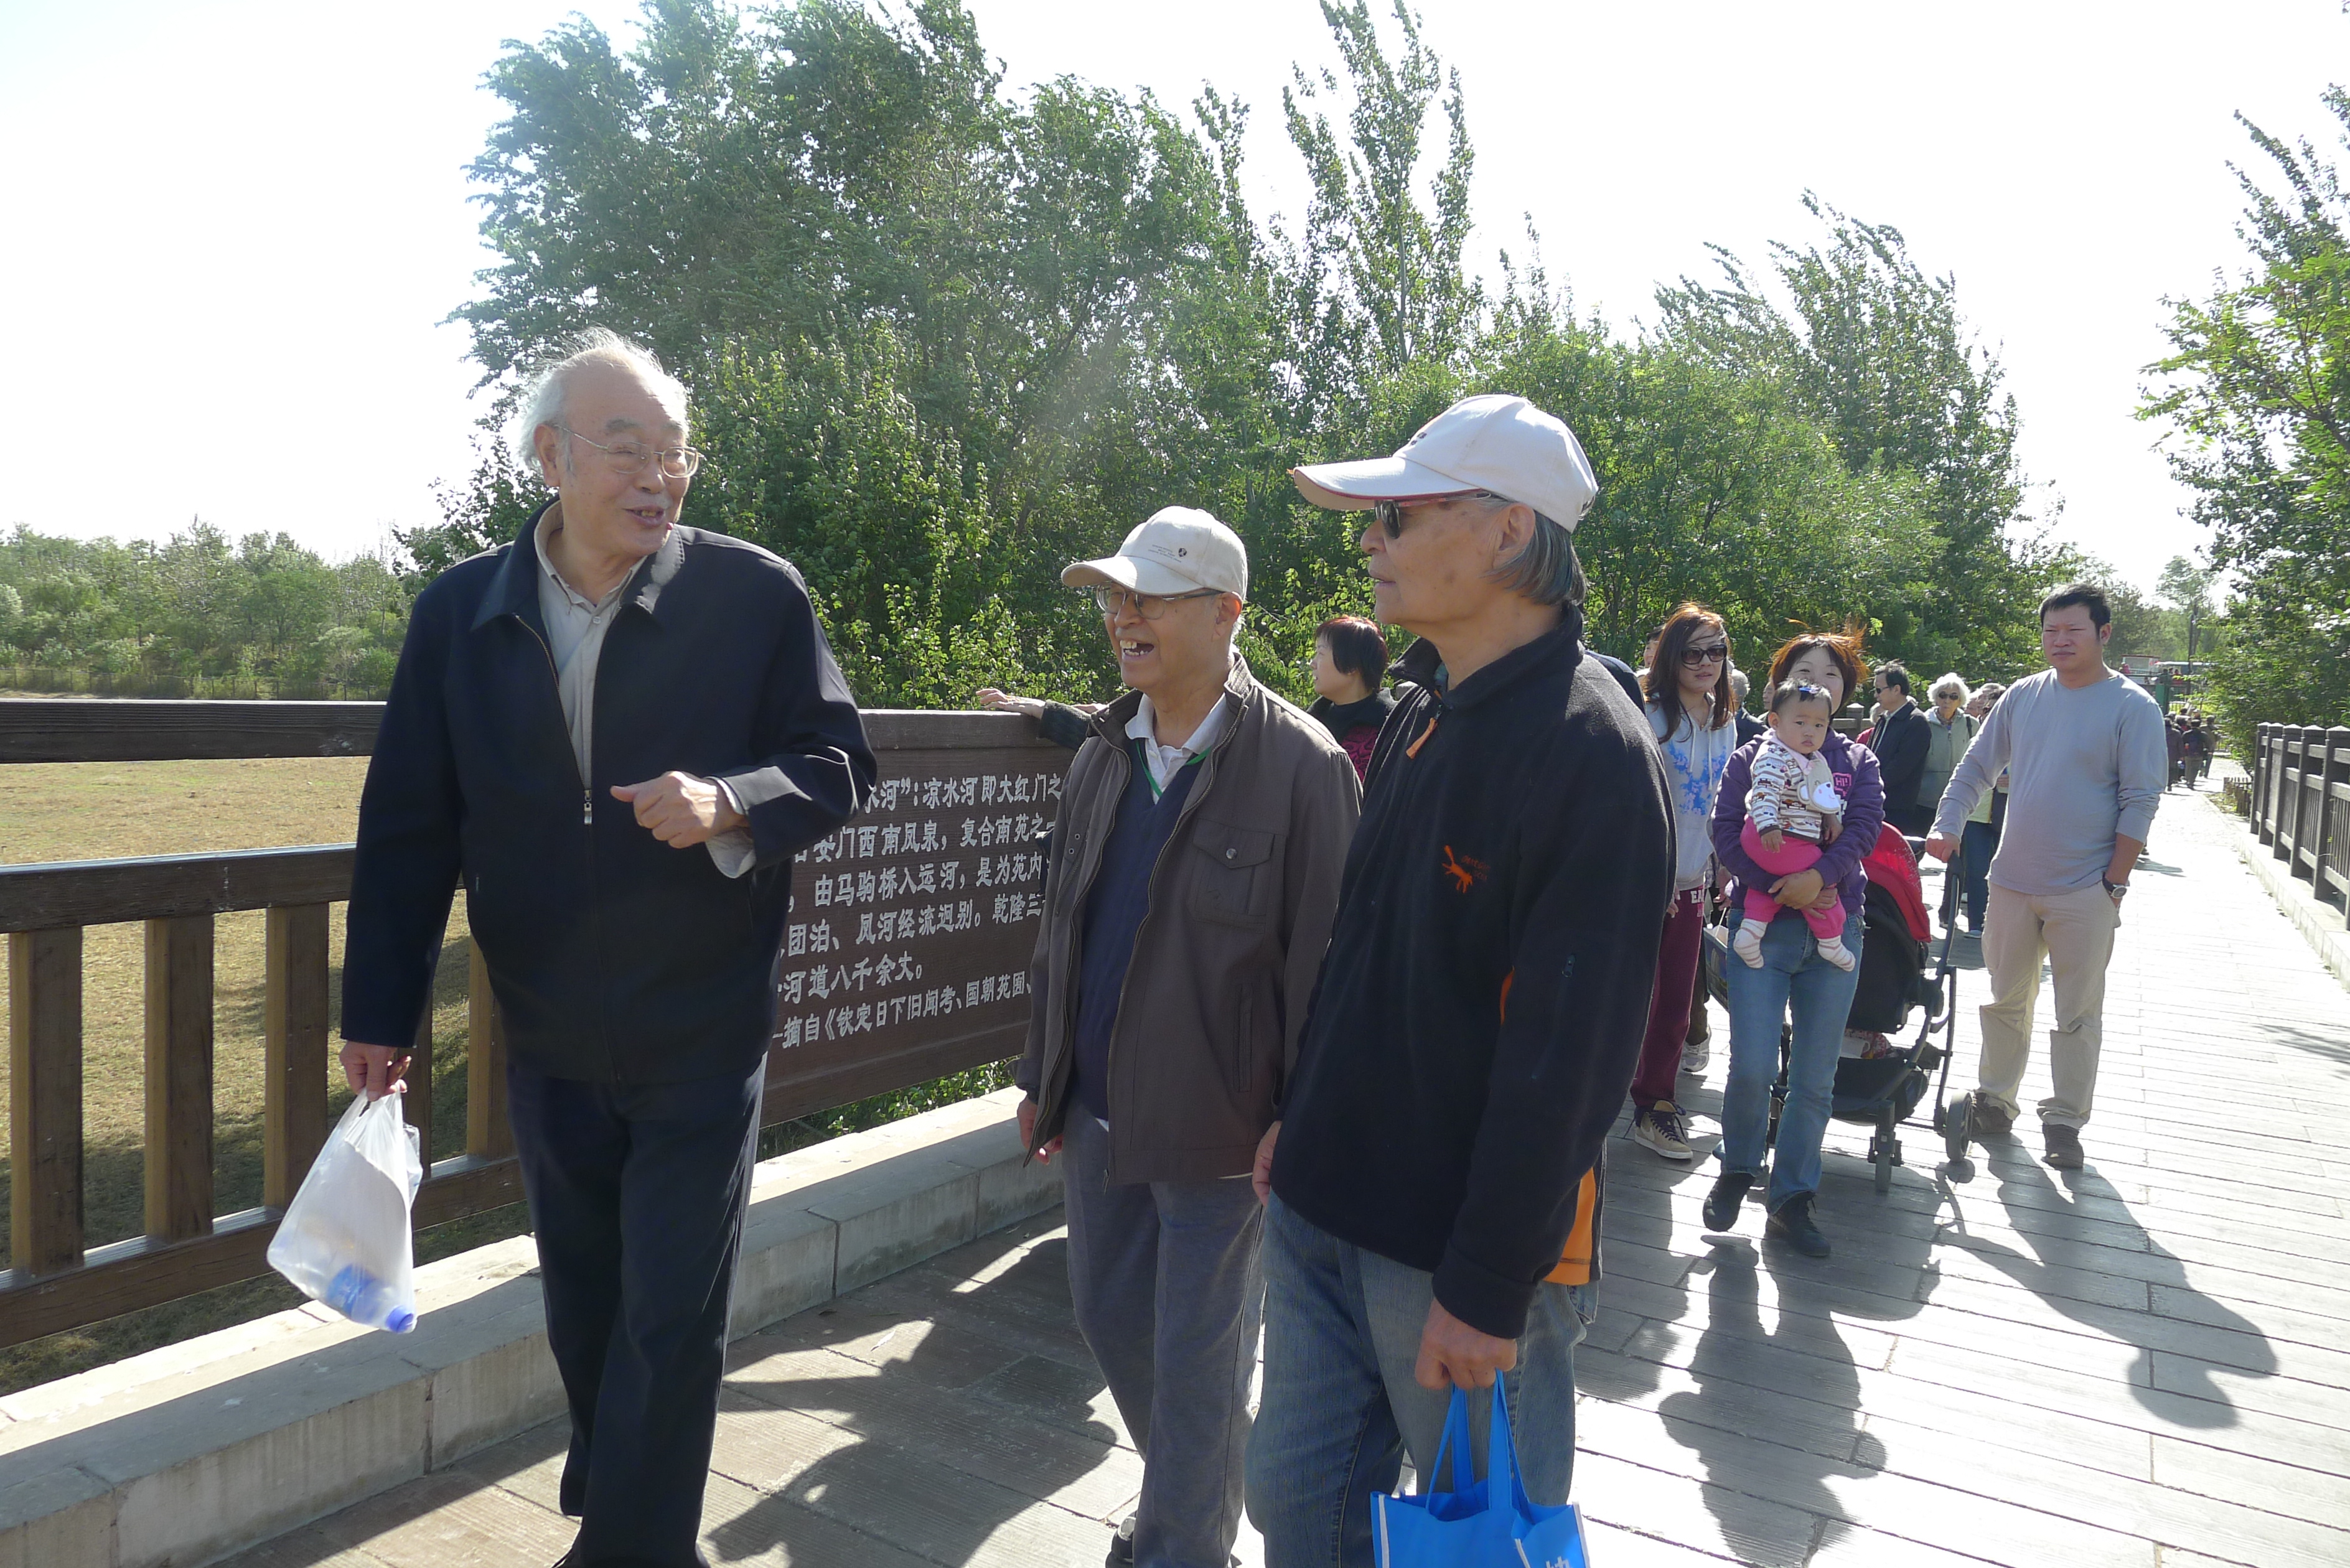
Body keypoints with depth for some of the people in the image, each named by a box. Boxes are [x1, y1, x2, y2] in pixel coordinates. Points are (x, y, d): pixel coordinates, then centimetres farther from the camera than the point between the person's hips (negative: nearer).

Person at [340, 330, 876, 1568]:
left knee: (669, 1324, 4)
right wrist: (379, 1016, 3)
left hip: (703, 1042, -3)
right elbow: (408, 824, 2)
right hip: (549, 1044, 4)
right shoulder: (460, 611, -2)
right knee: (583, 1313, 20)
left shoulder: (756, 595, -11)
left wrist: (730, 803, -27)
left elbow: (841, 765, -7)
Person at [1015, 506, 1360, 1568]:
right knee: (1108, 1316, 19)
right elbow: (1063, 925, 12)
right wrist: (1042, 1078, 14)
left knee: (1195, 1359, 7)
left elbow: (1321, 957, -14)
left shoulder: (1301, 765, -14)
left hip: (1218, 1122, -6)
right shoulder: (1102, 754, 6)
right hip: (1097, 1108, 7)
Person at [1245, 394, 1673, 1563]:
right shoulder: (1422, 712, 7)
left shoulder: (1592, 753, -20)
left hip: (1460, 1250, -7)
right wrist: (1299, 1119, 16)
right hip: (1320, 1207, 8)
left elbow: (1568, 1053, -21)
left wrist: (1487, 1286, -19)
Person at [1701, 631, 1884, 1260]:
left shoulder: (1858, 761, 12)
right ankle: (1736, 1169, 17)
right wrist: (1781, 889, -17)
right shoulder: (1751, 757, 7)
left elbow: (1865, 825, -5)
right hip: (1761, 922, -2)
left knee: (1815, 1078, 4)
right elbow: (1726, 832, -4)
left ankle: (1790, 1200, 18)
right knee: (1752, 1067, -10)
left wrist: (1821, 875, -23)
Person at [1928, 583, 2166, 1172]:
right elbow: (1976, 769, 9)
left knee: (2078, 1014, 6)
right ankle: (1995, 1100, 27)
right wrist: (1946, 828, -4)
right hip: (2013, 881, 4)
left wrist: (2115, 883, -11)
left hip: (2085, 892, -4)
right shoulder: (2023, 696, 5)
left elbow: (2140, 802, -8)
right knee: (2006, 1000, 14)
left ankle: (2065, 1121, 18)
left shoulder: (2132, 707, -7)